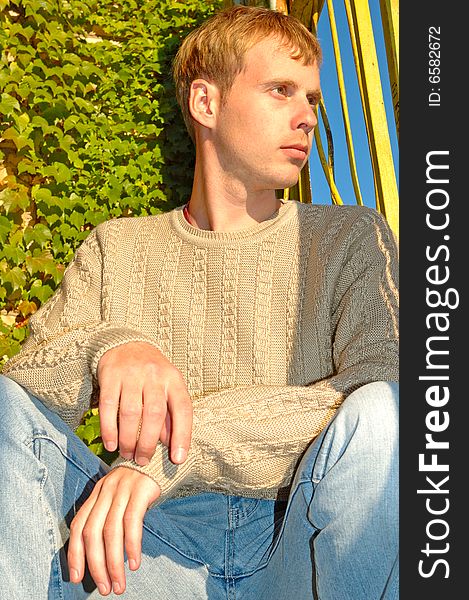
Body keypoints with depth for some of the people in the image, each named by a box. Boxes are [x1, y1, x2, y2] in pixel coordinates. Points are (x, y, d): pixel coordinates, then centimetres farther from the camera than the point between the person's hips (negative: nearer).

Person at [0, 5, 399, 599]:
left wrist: (170, 456, -20)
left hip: (294, 537, 0)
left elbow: (383, 396, -10)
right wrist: (106, 347, -23)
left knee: (375, 411, -30)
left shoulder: (351, 238, 9)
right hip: (156, 546, 1)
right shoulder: (117, 249, 14)